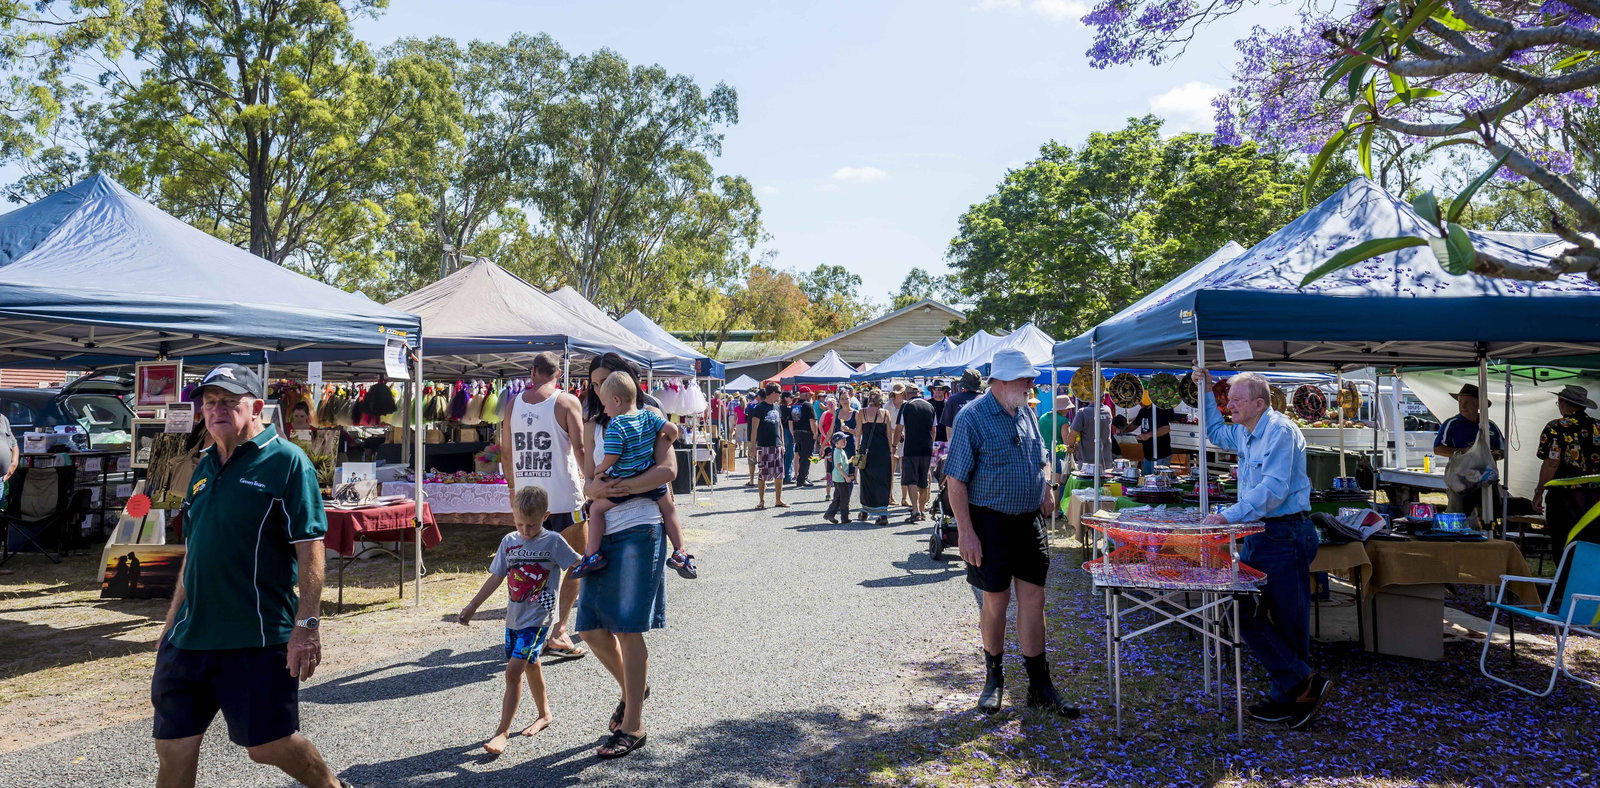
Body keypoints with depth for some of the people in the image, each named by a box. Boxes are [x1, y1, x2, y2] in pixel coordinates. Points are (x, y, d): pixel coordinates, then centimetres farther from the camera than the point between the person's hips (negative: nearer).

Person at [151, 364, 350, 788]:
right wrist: (171, 626, 20)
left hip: (258, 639, -7)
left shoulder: (286, 461, -9)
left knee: (270, 744, 2)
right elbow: (192, 556, 20)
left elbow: (309, 549, -14)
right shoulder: (204, 468, 12)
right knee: (173, 747, 9)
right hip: (190, 637, 7)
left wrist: (307, 624, -20)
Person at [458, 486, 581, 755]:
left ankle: (502, 732, -6)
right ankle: (544, 715, 40)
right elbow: (496, 577, 10)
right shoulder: (509, 541, 4)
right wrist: (472, 606, 12)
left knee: (513, 672, -13)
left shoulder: (553, 541, -11)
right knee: (531, 667, 20)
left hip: (538, 619, -6)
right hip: (514, 617, 6)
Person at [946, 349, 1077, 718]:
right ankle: (993, 677, 25)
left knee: (1033, 597, 6)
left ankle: (1040, 686, 15)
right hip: (991, 521, -5)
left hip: (1029, 520, 6)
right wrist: (965, 531, -19)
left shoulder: (1026, 413, 9)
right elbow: (955, 479, -14)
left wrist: (1044, 490, 4)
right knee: (996, 599, 5)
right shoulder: (972, 418, -13)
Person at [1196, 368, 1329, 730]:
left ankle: (1289, 696, 9)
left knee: (1288, 619, -1)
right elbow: (1216, 433, 37)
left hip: (1285, 534, -10)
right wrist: (1206, 392, 26)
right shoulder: (1244, 433, 14)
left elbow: (1273, 489, -25)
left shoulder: (1280, 431, -15)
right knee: (1243, 609, 4)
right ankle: (1303, 683, 9)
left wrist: (1229, 516, -30)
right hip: (1257, 534, 10)